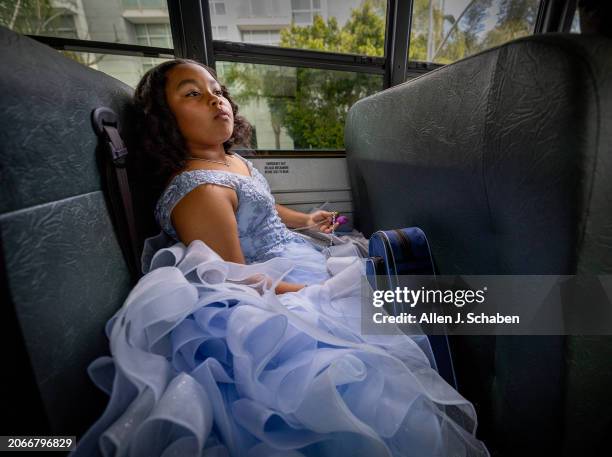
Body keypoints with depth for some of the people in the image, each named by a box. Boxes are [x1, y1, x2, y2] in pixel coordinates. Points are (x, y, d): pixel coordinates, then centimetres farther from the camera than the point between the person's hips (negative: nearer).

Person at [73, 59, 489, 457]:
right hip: (282, 286, -10)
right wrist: (326, 292, -21)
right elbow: (240, 280, -24)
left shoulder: (232, 160, 7)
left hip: (298, 259, 11)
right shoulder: (198, 189, -24)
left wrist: (304, 220, 22)